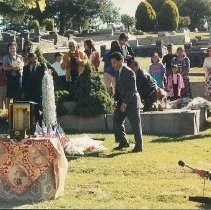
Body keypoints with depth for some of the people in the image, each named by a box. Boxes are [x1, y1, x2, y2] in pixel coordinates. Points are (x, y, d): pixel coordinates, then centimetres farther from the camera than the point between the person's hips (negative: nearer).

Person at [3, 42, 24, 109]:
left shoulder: (20, 57, 13)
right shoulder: (6, 57, 4)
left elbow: (23, 66, 12)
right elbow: (4, 67, -3)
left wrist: (19, 68, -11)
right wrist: (12, 68, -17)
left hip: (18, 76, 3)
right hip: (10, 76, -3)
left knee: (18, 94, 3)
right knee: (9, 95, -4)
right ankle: (7, 108, 2)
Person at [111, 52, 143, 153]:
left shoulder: (129, 72, -18)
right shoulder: (119, 72, 9)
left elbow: (131, 90, -20)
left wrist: (125, 103, -20)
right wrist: (116, 100, 3)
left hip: (131, 101, -9)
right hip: (123, 101, 9)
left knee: (135, 124, -1)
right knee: (117, 120, 7)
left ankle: (139, 146, 7)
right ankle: (123, 142, 18)